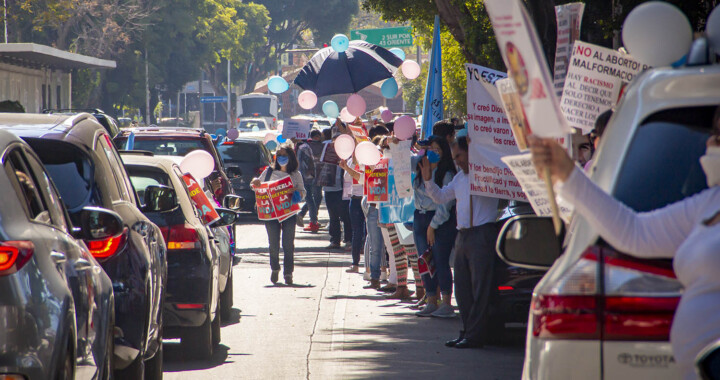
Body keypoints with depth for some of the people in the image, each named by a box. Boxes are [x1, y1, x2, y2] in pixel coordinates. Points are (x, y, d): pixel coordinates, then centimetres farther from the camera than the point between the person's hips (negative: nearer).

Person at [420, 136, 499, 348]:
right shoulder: (460, 177, 20)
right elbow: (441, 197, 27)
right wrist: (428, 179, 13)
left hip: (481, 234, -9)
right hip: (463, 235, 9)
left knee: (479, 287, -7)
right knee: (462, 288, 10)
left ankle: (475, 336, -7)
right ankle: (467, 332, 16)